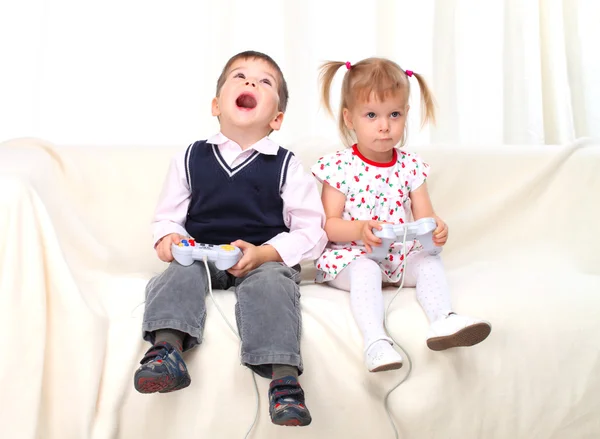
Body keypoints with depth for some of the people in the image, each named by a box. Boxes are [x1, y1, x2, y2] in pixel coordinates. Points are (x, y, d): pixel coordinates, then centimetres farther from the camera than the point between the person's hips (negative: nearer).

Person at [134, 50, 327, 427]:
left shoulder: (286, 166, 3)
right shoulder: (191, 158, 9)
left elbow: (312, 231, 1)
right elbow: (168, 216, 15)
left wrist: (264, 253, -15)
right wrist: (168, 238, -10)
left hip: (266, 259, -2)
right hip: (202, 252, 3)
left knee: (270, 284, -33)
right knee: (179, 274, -28)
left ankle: (284, 378, -45)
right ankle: (167, 349, -47)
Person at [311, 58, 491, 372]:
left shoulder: (410, 166, 7)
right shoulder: (339, 166, -5)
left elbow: (424, 216, 4)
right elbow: (328, 224, -8)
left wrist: (436, 229, -21)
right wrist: (360, 229, -29)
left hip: (401, 253, 5)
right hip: (351, 254, -4)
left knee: (430, 261, -21)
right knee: (365, 270, -34)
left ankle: (443, 321, -40)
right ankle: (375, 340, -49)